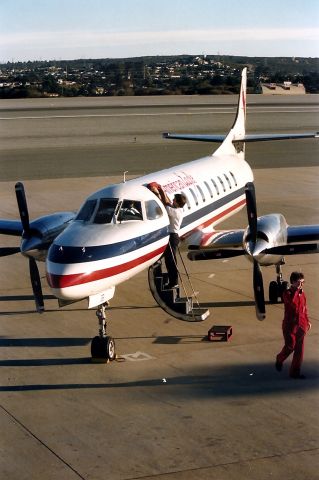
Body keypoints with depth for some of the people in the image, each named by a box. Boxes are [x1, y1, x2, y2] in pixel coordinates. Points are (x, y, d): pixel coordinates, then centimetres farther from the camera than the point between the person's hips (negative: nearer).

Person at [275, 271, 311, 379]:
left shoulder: (302, 294, 8)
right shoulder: (287, 293, -9)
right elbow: (292, 301, -31)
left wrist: (307, 321, 13)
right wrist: (297, 290, -22)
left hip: (301, 325, 5)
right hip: (290, 325, -5)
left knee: (299, 349, 5)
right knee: (290, 346, -5)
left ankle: (295, 372, 12)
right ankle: (279, 360, 26)